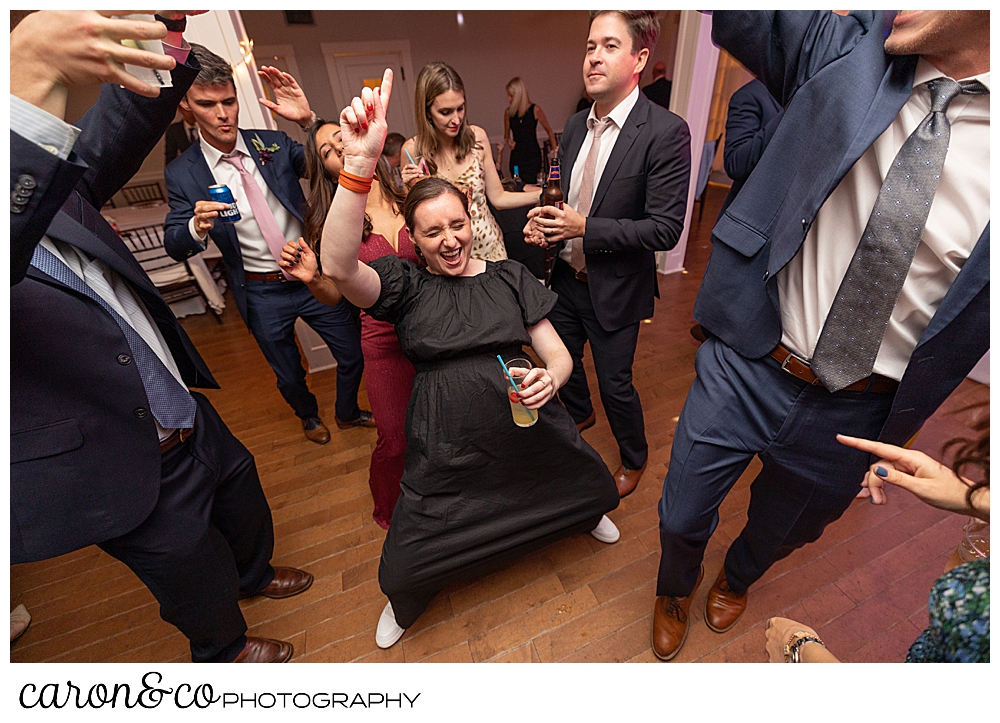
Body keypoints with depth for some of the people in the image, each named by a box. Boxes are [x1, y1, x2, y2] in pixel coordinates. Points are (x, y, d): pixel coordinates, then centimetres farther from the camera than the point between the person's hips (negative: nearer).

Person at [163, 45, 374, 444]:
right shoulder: (182, 174, -3)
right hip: (261, 294, 0)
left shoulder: (274, 143, 0)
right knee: (289, 376, 16)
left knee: (353, 355, 10)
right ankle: (308, 414, 50)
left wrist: (309, 120, -20)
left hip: (314, 275, 1)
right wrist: (197, 227, -25)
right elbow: (174, 245, -2)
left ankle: (347, 412, 40)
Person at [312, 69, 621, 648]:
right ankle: (406, 602, 43)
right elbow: (338, 266, -23)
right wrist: (360, 164, -35)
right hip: (447, 443, -1)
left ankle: (586, 515, 52)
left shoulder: (509, 277, 4)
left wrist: (549, 379, -20)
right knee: (403, 571, 2)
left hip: (527, 427, 2)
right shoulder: (405, 285, -2)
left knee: (594, 491, 11)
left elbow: (558, 353, 4)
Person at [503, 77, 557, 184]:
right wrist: (508, 141, -6)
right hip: (516, 156, 3)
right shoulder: (508, 112, 6)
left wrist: (555, 151, -2)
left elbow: (549, 131, 5)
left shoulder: (535, 110, -2)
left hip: (533, 155, -2)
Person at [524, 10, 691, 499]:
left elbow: (665, 229, -21)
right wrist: (545, 220, -8)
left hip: (614, 288, -6)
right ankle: (580, 414, 56)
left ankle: (634, 458, 40)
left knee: (615, 384, 8)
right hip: (566, 276, 7)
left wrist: (584, 228, -23)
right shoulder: (575, 126, 4)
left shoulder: (665, 132, -17)